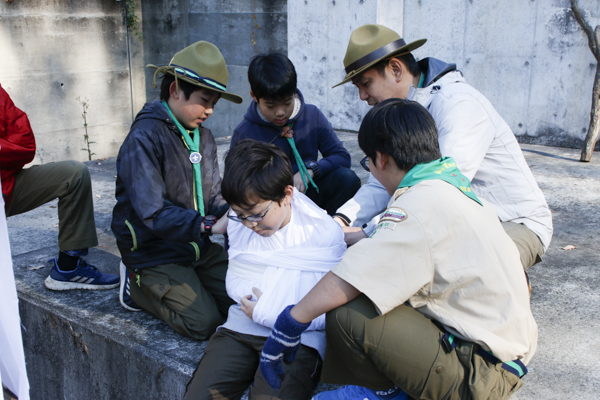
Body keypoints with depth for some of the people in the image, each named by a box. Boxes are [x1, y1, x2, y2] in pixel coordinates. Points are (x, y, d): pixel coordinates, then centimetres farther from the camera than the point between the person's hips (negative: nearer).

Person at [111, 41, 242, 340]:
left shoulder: (203, 136, 7)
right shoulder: (144, 138, -19)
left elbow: (214, 195, 10)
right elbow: (153, 214, -25)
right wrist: (207, 226, -32)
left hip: (198, 247, 7)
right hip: (155, 254, -7)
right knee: (205, 323, -16)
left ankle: (170, 285, 14)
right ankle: (139, 286, 7)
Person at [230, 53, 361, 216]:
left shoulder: (312, 116, 0)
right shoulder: (244, 133, -7)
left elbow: (342, 157, 0)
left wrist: (310, 170, -18)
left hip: (308, 193, 2)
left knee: (347, 178, -24)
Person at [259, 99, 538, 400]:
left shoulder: (422, 203, -21)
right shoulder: (453, 183, 7)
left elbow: (340, 286, -25)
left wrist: (287, 326, -13)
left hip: (484, 375, -9)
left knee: (348, 314, -22)